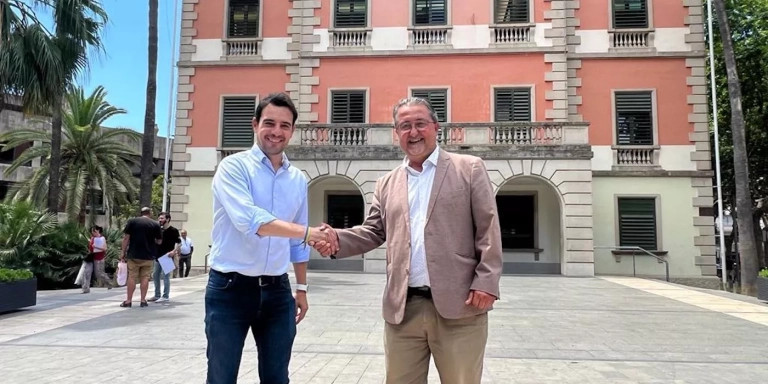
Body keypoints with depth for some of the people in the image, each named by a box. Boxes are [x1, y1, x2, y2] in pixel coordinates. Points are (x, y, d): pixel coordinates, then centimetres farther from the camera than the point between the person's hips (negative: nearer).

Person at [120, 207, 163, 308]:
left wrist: (123, 252, 2)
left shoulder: (132, 221, 1)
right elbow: (159, 241, 5)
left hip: (133, 255, 0)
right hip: (148, 255, 0)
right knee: (145, 278, 5)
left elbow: (126, 238, -3)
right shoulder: (155, 224, 2)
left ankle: (128, 301, 7)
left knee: (132, 277, 5)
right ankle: (143, 300, 7)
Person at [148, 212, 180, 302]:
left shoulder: (173, 230, -7)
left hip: (167, 256, -8)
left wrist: (174, 251, -24)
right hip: (158, 256, 8)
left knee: (165, 276, -5)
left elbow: (178, 242, -11)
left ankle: (166, 296, 1)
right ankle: (157, 295, 20)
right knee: (155, 275, 11)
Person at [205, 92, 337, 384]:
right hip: (230, 288, -4)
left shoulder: (298, 179, 9)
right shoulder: (234, 167, -8)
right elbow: (249, 220, -25)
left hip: (277, 291, 5)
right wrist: (308, 232, -31)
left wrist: (301, 289, 17)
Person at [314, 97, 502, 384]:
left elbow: (488, 229, -1)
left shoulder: (469, 169, 4)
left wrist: (486, 283, -10)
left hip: (458, 306, -3)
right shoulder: (387, 184, 15)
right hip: (403, 308, 4)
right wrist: (337, 239, -6)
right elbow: (374, 231, 13)